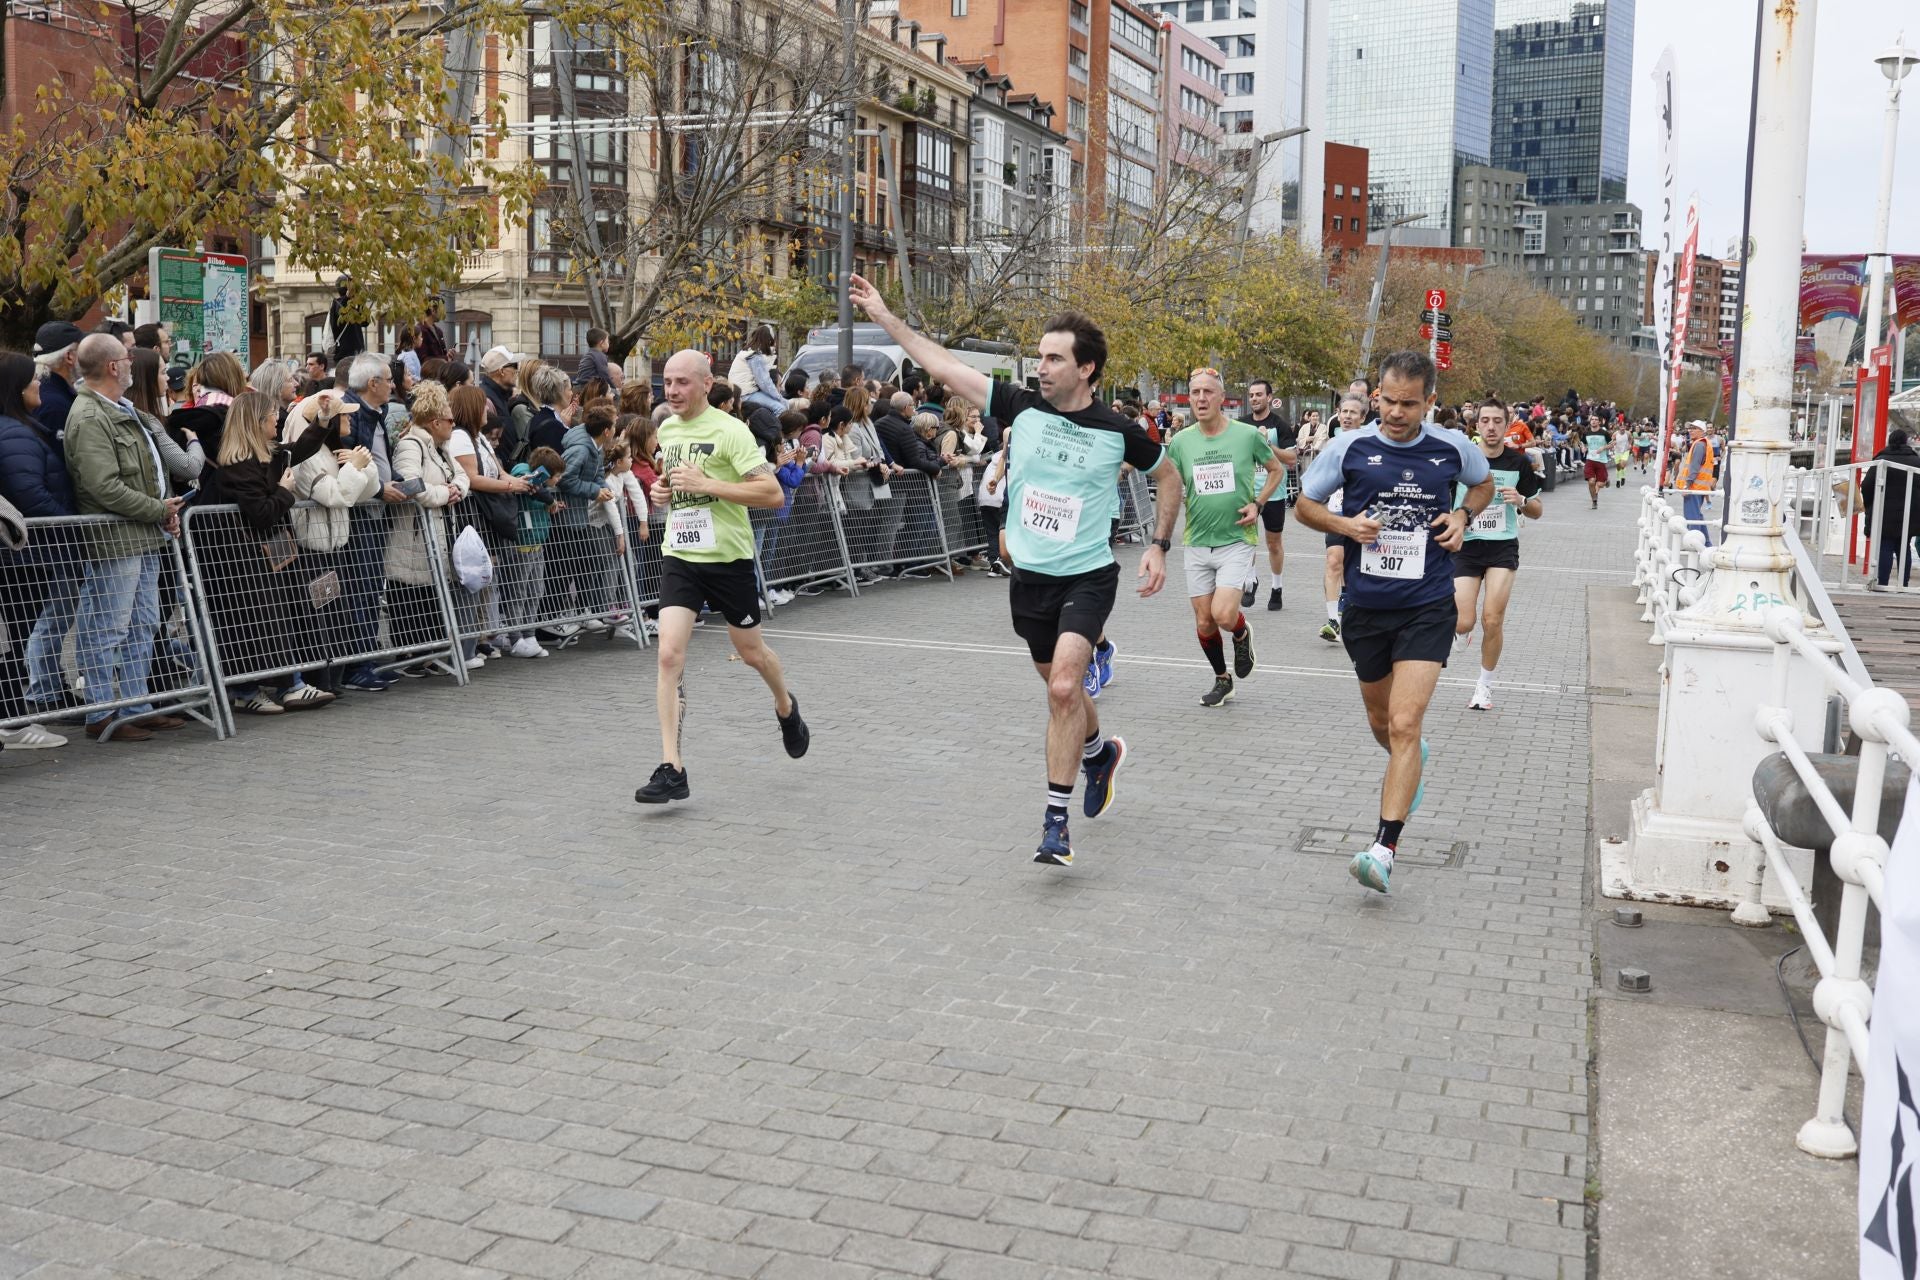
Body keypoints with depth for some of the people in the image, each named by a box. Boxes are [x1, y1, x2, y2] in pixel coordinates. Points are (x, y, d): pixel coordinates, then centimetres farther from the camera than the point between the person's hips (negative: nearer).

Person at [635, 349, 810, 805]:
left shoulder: (729, 430, -13)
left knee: (751, 652, 13)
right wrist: (661, 490, 5)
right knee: (669, 654, -12)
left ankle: (786, 707, 47)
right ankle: (672, 769, -11)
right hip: (680, 557, 4)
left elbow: (773, 494, -19)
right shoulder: (666, 430, 8)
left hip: (728, 557, -4)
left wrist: (707, 484, -24)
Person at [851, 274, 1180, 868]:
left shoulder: (1118, 432, -8)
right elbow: (945, 366, -2)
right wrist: (884, 315, -3)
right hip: (1029, 576, 4)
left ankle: (1056, 818, -9)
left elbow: (1168, 476, 9)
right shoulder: (1022, 408, -3)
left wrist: (1159, 546, 2)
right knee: (1061, 689, 18)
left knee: (1063, 689, -18)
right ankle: (1100, 753, 49)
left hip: (1086, 578, -4)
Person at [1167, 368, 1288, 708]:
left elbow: (1277, 469, 9)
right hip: (1197, 543, 3)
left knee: (1223, 616, -18)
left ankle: (1242, 634, 18)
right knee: (1204, 622, 7)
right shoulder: (1181, 442, 1)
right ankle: (1222, 680, 30)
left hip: (1236, 540, -3)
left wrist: (1258, 504, -5)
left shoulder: (1248, 434, -6)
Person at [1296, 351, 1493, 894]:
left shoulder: (1453, 449, -2)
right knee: (1381, 723, 18)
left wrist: (1463, 515, 0)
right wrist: (1345, 525, -13)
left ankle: (1383, 850, -17)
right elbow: (1305, 505, 6)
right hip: (1365, 607, 2)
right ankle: (1410, 761, 55)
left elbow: (1485, 483, 21)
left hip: (1427, 609, -2)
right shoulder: (1349, 447, -4)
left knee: (1404, 725, -16)